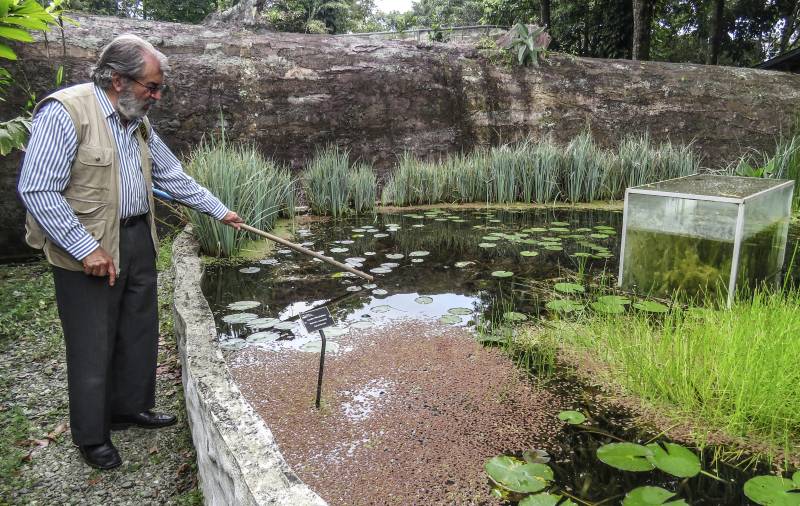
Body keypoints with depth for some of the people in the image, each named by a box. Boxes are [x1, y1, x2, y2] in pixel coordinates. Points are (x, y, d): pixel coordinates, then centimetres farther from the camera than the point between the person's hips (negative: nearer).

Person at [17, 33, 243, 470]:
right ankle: (92, 437, 23)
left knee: (140, 334, 16)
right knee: (93, 348, 4)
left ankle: (129, 408, 36)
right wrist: (86, 248, -22)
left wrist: (219, 210, 17)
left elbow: (173, 176, 17)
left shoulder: (137, 121, 8)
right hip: (89, 252, -8)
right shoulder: (64, 112, -17)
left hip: (138, 241, 8)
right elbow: (37, 190, -20)